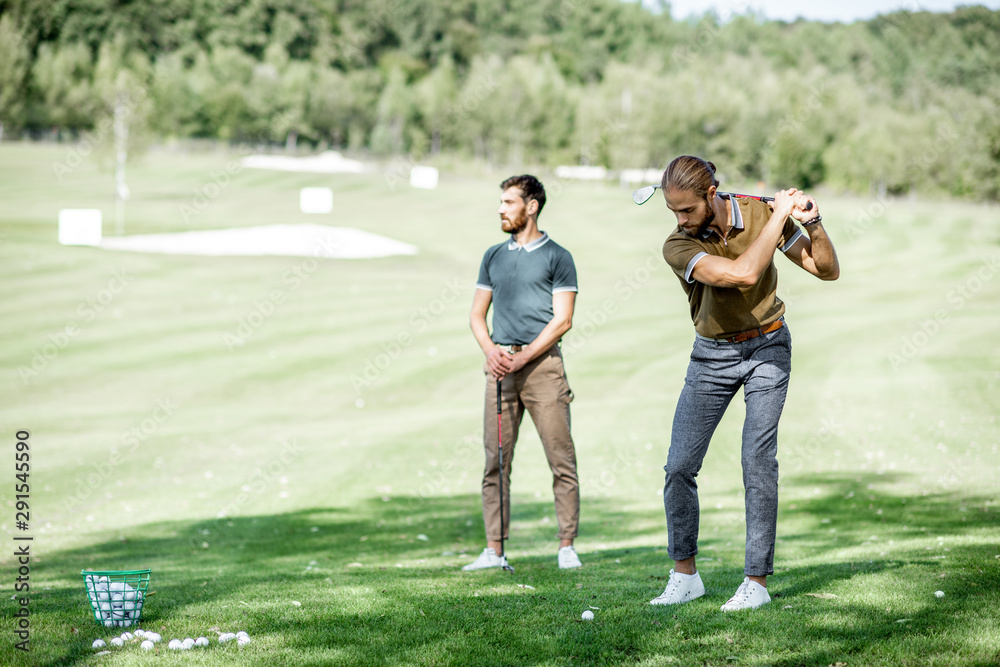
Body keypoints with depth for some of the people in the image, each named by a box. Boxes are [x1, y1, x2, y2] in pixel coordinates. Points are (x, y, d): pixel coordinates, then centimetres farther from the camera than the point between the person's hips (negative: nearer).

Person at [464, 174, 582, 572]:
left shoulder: (557, 257, 3)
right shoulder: (494, 256, 18)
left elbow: (562, 320, -4)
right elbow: (477, 314, 17)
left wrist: (522, 357, -12)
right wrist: (491, 351, -3)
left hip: (542, 364, -4)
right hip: (500, 367, 4)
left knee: (562, 459, -7)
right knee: (495, 461, 1)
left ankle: (567, 547, -2)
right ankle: (494, 550, 4)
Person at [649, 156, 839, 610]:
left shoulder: (760, 213, -11)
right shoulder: (678, 247, -18)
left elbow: (828, 270, -5)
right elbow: (743, 273, -33)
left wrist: (812, 223, -22)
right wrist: (780, 217, -26)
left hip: (766, 348, 0)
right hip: (711, 354, 0)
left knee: (758, 461, -8)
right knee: (679, 466, -5)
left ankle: (757, 581, -2)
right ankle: (685, 575, 9)